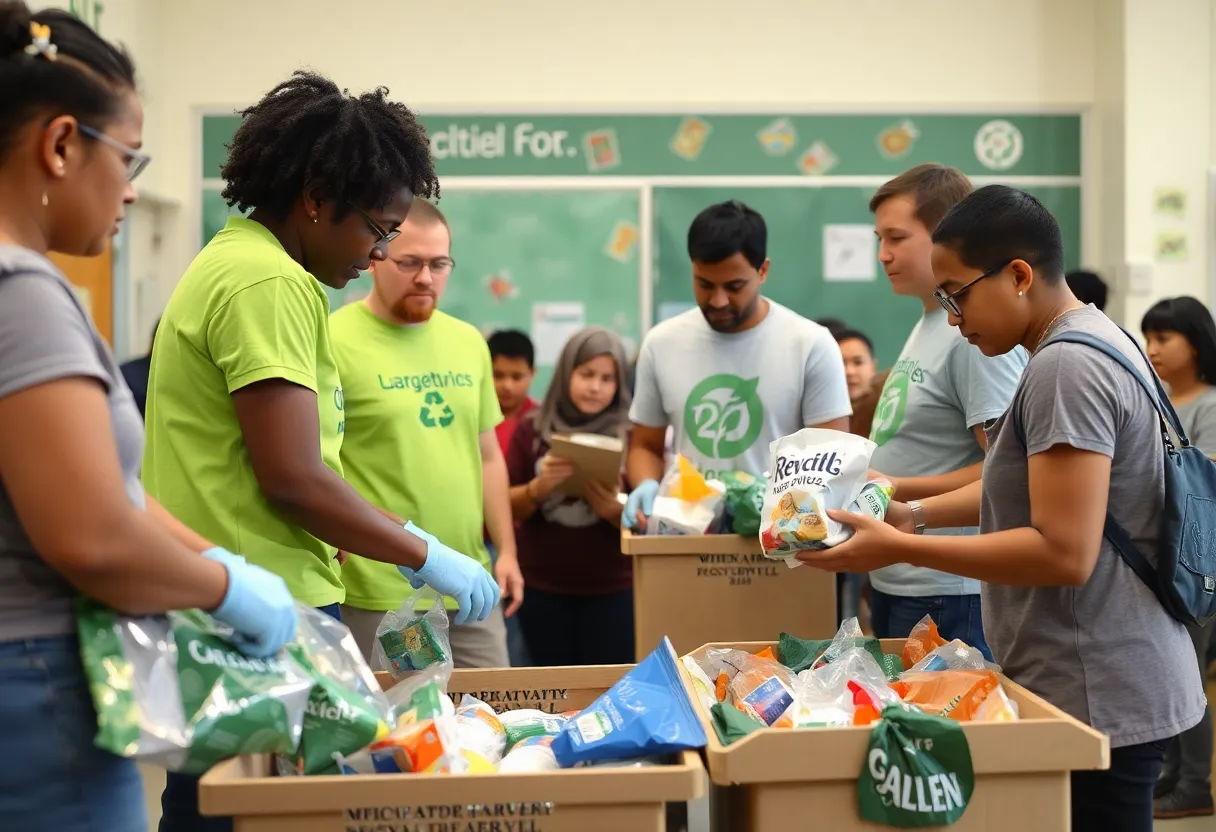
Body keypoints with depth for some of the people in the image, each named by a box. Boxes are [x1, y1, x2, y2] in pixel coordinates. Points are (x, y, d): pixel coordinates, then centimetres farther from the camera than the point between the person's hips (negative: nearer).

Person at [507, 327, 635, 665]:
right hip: (543, 589, 1)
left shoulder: (630, 434, -2)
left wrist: (615, 510, -20)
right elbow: (507, 508, 4)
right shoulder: (533, 429, 2)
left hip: (613, 589, -1)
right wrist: (539, 487, -15)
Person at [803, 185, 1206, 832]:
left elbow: (1065, 553, -24)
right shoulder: (1090, 343, 13)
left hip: (1097, 698, -10)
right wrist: (915, 515, 11)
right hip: (1098, 684, 10)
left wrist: (900, 549, -21)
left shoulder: (1066, 367, -19)